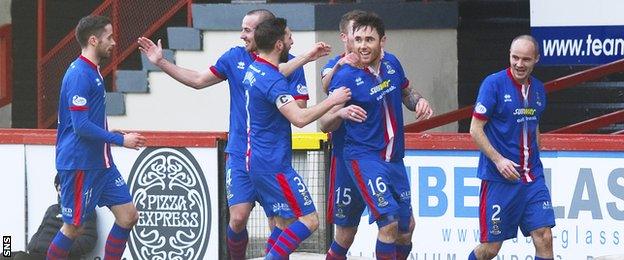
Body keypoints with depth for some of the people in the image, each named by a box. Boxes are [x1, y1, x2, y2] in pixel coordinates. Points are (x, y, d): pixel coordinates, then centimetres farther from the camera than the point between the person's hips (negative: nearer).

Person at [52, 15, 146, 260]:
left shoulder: (92, 72, 13)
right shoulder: (79, 75, -18)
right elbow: (81, 126, -23)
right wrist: (121, 140, -18)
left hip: (101, 163, 10)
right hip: (79, 164, -10)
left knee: (128, 216, 5)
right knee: (72, 227, -1)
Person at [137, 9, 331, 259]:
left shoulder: (291, 63, -4)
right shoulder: (235, 57, 5)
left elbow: (299, 109, -7)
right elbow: (198, 80, 13)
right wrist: (161, 62, 11)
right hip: (240, 154, 2)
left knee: (278, 222, -3)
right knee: (238, 220, -6)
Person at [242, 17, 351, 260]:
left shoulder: (253, 69, 10)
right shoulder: (272, 80, -21)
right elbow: (300, 118, -30)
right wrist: (332, 100, -20)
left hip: (255, 160, 10)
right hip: (274, 164, -10)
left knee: (284, 223, 14)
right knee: (309, 220, -9)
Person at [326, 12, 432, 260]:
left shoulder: (391, 63, 2)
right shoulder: (345, 77, -15)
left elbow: (406, 92, 20)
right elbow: (326, 123, -12)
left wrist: (419, 101, -2)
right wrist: (341, 112, -34)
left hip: (394, 158, 7)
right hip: (364, 156, -7)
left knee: (407, 226, 13)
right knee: (389, 223, -19)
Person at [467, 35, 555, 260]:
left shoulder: (538, 89, 9)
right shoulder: (494, 83, -9)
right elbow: (475, 129, -9)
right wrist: (499, 160, -18)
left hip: (532, 177, 5)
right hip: (498, 179, -5)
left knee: (544, 239, -6)